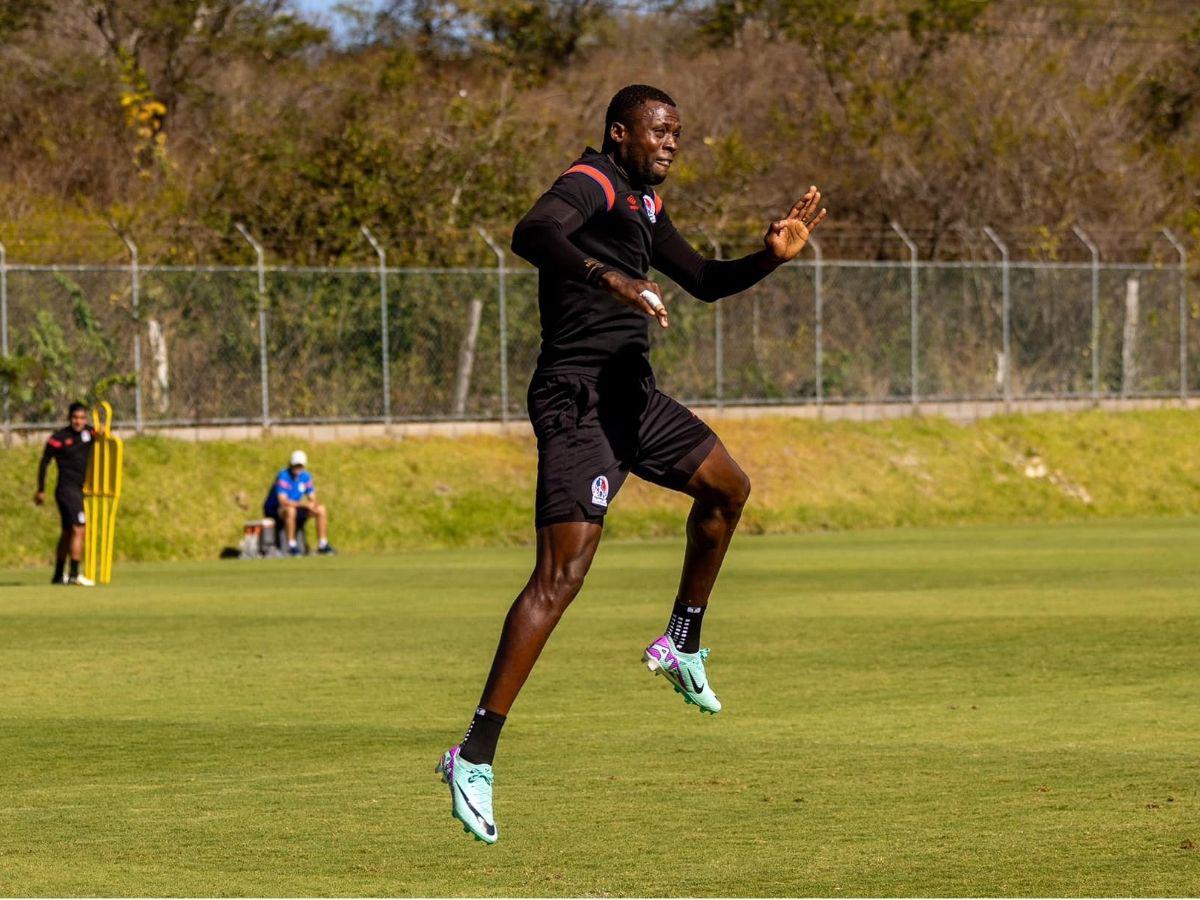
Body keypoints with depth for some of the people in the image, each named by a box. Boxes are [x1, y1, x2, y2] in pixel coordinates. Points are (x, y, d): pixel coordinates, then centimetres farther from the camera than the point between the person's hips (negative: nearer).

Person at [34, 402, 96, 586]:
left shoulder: (88, 432, 6)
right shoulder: (58, 438, -10)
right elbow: (44, 463, -3)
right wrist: (41, 490, -1)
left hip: (78, 489, 8)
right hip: (66, 487, -8)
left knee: (68, 533, 15)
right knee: (79, 529, -16)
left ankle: (58, 576, 25)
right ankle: (74, 575, -18)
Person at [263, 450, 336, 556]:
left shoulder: (305, 477, 0)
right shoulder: (283, 476, -22)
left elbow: (312, 498, 4)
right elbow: (283, 501, -30)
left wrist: (314, 505, -21)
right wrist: (303, 504, -36)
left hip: (295, 507, 7)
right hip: (273, 510, -7)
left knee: (321, 510, -4)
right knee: (290, 510, -40)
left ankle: (322, 544, -1)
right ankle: (292, 545, -33)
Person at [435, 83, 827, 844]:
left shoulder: (644, 204, 17)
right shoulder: (592, 184, -13)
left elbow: (705, 282, 28)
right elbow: (533, 234, -35)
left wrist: (772, 257, 11)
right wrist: (611, 279, -49)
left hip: (632, 396, 10)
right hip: (577, 402, -10)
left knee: (728, 488, 24)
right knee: (562, 575, -17)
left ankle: (683, 645, 39)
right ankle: (475, 757, -19)